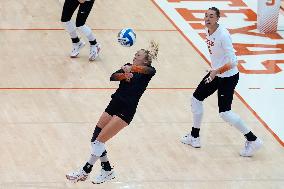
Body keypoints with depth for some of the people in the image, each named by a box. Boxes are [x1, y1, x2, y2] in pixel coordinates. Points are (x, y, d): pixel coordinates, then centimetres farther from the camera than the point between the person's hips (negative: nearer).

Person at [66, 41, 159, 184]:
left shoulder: (147, 72, 0)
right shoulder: (127, 67, 15)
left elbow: (149, 70, -26)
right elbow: (113, 77, -4)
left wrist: (131, 69, -43)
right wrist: (124, 75, -25)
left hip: (126, 110, -7)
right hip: (114, 105, 7)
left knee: (100, 140, -9)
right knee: (95, 139, 5)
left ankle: (85, 172, 4)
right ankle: (107, 170, 20)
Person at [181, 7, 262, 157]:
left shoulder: (223, 35, -27)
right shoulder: (208, 32, -1)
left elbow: (233, 61, -29)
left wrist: (216, 71, -37)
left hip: (228, 77, -9)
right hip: (215, 73, 9)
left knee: (224, 112, -9)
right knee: (196, 99, 13)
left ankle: (252, 140, 2)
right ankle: (194, 137, 29)